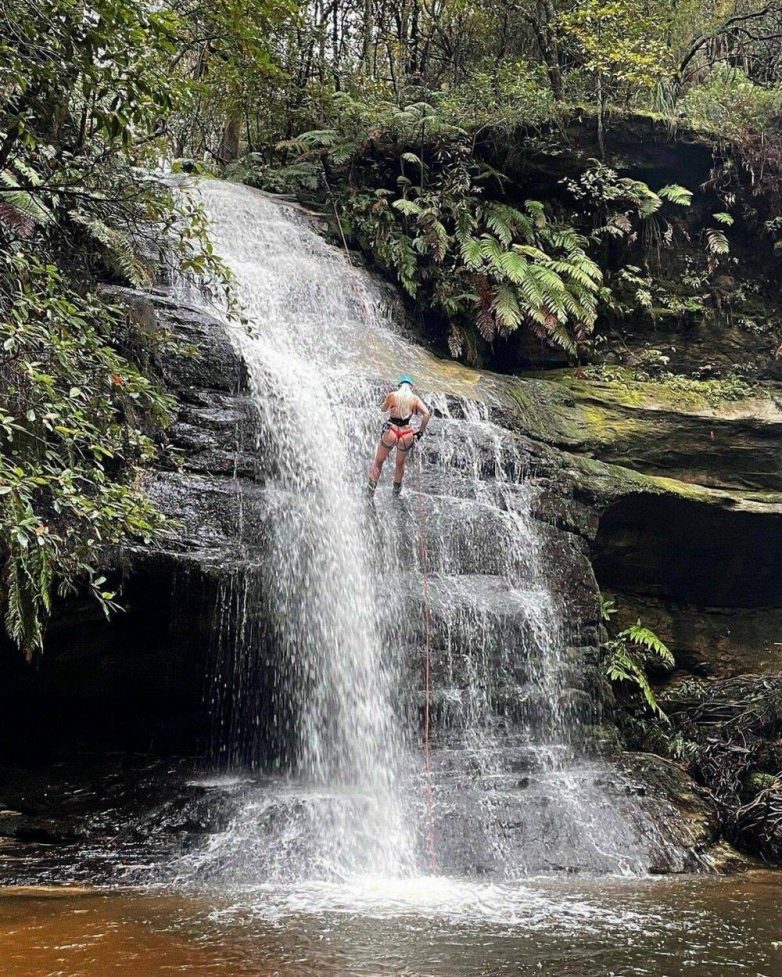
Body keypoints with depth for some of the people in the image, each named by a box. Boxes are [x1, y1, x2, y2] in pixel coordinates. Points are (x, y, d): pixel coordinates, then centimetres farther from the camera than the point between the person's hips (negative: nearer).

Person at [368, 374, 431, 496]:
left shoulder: (392, 395, -3)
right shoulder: (415, 399, 0)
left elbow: (383, 409, 14)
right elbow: (426, 414, -12)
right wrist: (420, 431, -4)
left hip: (391, 432, -2)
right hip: (406, 435, 2)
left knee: (379, 461, 17)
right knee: (400, 463, 26)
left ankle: (372, 488, 12)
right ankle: (396, 490, 41)